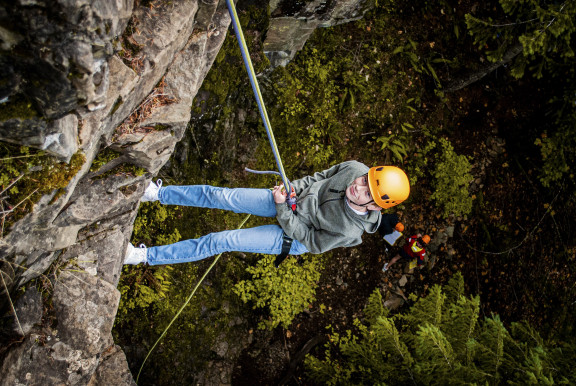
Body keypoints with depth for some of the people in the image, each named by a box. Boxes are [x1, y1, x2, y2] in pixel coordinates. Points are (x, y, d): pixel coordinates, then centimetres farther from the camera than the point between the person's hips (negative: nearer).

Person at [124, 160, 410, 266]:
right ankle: (157, 194, 18)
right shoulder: (355, 169, -21)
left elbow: (311, 241, -20)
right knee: (220, 196, -4)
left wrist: (283, 209, -23)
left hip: (291, 238, -5)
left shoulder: (349, 230, -34)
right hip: (294, 198, 5)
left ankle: (147, 256, 3)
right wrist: (292, 188, -10)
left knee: (222, 241, -11)